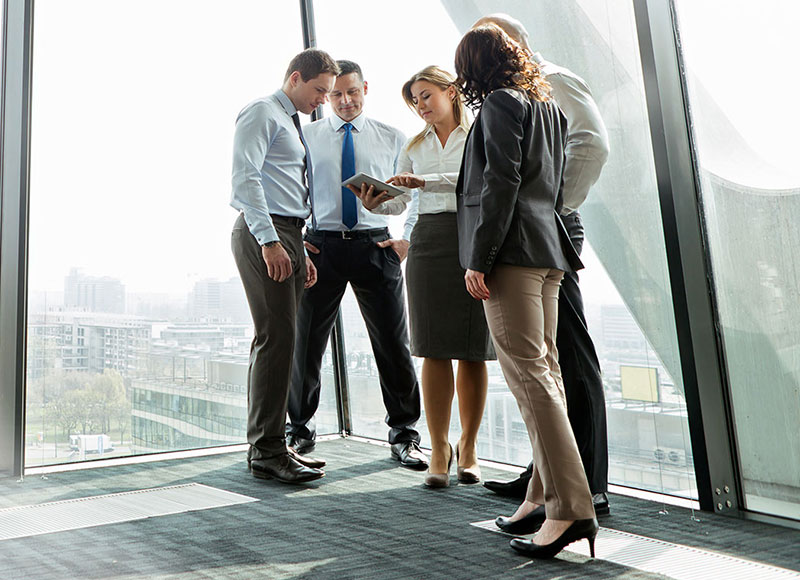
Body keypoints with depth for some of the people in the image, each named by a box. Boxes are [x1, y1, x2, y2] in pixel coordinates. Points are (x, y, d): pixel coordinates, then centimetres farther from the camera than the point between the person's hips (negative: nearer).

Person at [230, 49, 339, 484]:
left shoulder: (292, 125, 27)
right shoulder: (262, 113, -1)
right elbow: (245, 176, -14)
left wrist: (300, 252, 19)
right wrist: (269, 241, -22)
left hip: (287, 236, 9)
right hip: (263, 235, -9)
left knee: (277, 341, 7)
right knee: (276, 338, -13)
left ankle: (268, 445, 13)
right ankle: (267, 451, -7)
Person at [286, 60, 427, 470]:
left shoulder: (393, 139, 10)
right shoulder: (306, 137, 10)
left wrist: (408, 240, -3)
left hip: (376, 246, 0)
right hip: (321, 247, 1)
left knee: (394, 344, -1)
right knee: (305, 343, 4)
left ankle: (403, 435, 17)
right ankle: (300, 432, 24)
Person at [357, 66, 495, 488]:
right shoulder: (415, 146, 19)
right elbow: (397, 202, 12)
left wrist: (424, 181, -22)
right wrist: (372, 202, -8)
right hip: (429, 241, 3)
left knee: (473, 351, 1)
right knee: (435, 350, -2)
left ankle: (468, 447, 13)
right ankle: (439, 450, 4)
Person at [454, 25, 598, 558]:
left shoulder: (500, 103, -3)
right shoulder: (549, 105, 23)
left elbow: (500, 184, -14)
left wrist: (478, 259, -15)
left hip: (512, 252, -9)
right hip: (548, 250, 9)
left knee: (527, 371, -10)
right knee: (543, 367, 9)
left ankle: (571, 508, -10)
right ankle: (545, 494, 15)